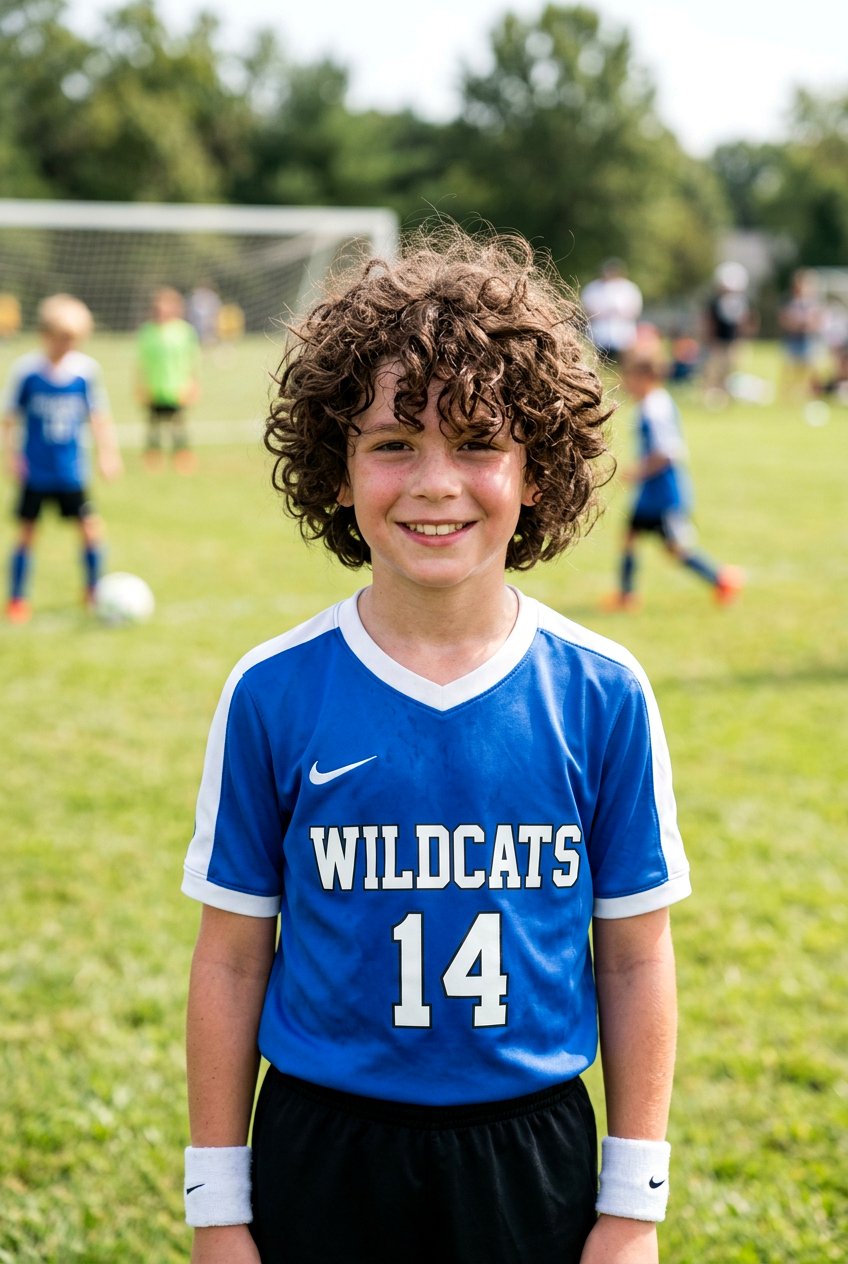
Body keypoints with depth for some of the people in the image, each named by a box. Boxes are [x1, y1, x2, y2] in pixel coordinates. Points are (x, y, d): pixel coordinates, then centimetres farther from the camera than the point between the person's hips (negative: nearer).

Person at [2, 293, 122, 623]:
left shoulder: (86, 369, -5)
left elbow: (98, 416, 5)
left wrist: (107, 452, -2)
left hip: (72, 471, 2)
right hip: (34, 472, -2)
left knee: (91, 529, 1)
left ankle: (95, 592, 21)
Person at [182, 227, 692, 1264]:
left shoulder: (601, 696, -8)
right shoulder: (273, 695, -9)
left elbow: (635, 961, -1)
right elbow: (230, 958, -2)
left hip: (532, 1155, 1)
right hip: (323, 1154, 0)